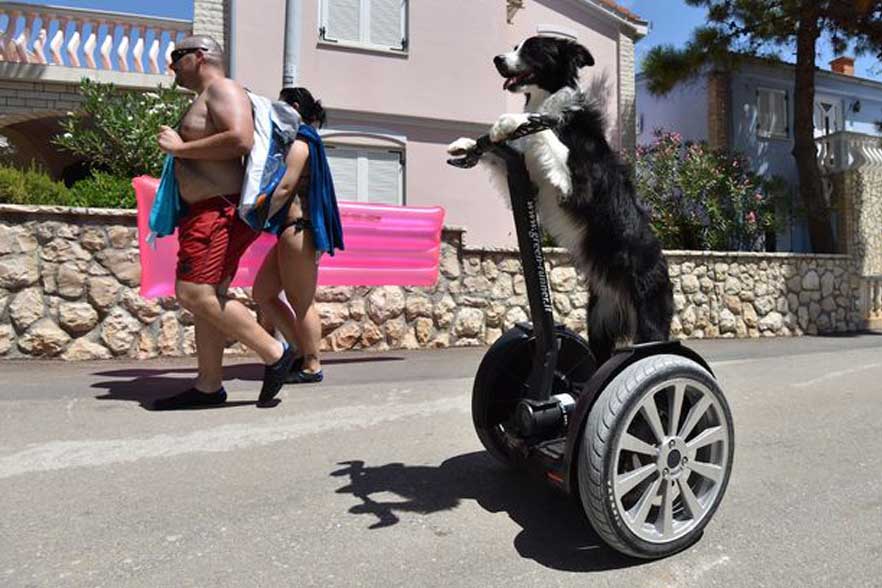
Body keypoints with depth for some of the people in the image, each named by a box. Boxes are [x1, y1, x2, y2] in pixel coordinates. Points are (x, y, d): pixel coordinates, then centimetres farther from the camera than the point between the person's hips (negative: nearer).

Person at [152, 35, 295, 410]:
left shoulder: (222, 88, -5)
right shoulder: (207, 98, 26)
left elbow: (240, 140, -23)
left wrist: (180, 148, -14)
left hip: (220, 210, -10)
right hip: (208, 212, 10)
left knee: (194, 294, -17)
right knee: (207, 297, 8)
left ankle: (274, 354, -8)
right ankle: (209, 386, 13)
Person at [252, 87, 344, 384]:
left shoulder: (299, 141, -8)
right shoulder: (299, 141, 22)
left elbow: (284, 188, -18)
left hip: (297, 229, -10)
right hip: (292, 230, 10)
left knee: (301, 303, -1)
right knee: (262, 293, 11)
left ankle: (311, 366, 11)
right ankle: (303, 351, 16)